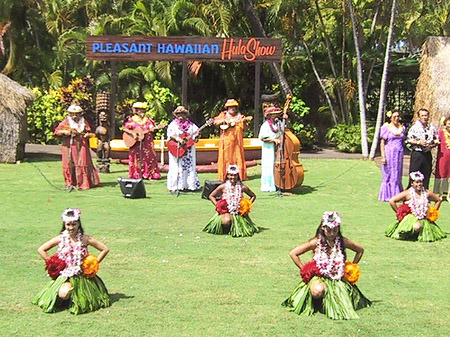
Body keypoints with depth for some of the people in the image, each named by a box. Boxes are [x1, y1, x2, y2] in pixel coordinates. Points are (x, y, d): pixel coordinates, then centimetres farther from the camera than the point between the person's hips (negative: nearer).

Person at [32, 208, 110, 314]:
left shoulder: (85, 239, -5)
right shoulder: (60, 239, -2)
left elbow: (105, 249, 1)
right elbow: (41, 250, 7)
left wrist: (94, 264, -1)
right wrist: (51, 263, 1)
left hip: (82, 275, 0)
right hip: (65, 274, 0)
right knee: (63, 294, -30)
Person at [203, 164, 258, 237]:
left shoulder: (242, 187, -1)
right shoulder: (223, 187, -3)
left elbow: (253, 196, 13)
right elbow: (211, 196, 8)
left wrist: (247, 206, 1)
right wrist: (217, 205, -3)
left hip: (239, 212, 2)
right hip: (226, 211, -2)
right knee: (226, 221, -37)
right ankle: (225, 230, 3)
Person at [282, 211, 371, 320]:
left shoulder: (343, 242, 0)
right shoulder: (316, 242, -7)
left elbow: (360, 250, 17)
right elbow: (293, 254, -5)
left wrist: (351, 267, 11)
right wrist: (304, 269, -4)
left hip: (339, 278, 3)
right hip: (319, 276, -3)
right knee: (318, 291, -38)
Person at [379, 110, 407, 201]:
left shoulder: (402, 128, 11)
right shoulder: (386, 127, -2)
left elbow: (403, 142, 16)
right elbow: (382, 143, -5)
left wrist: (402, 153, 7)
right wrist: (383, 156, -12)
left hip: (399, 154, 4)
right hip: (389, 153, -4)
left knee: (397, 175, 6)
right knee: (388, 175, 0)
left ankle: (396, 195, 12)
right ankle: (387, 196, 5)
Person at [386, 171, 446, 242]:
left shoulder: (427, 193, 5)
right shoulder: (408, 193, -6)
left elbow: (438, 200, 22)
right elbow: (392, 201, -8)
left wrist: (433, 212, 12)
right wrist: (399, 213, -4)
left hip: (424, 218, 5)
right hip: (411, 217, -5)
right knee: (417, 227, -37)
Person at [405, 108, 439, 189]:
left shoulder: (432, 127, 8)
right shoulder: (415, 127, -4)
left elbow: (436, 139, 15)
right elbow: (408, 140, -5)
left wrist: (433, 144, -4)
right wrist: (418, 142, -15)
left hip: (427, 154, 4)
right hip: (417, 154, -4)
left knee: (426, 175, 8)